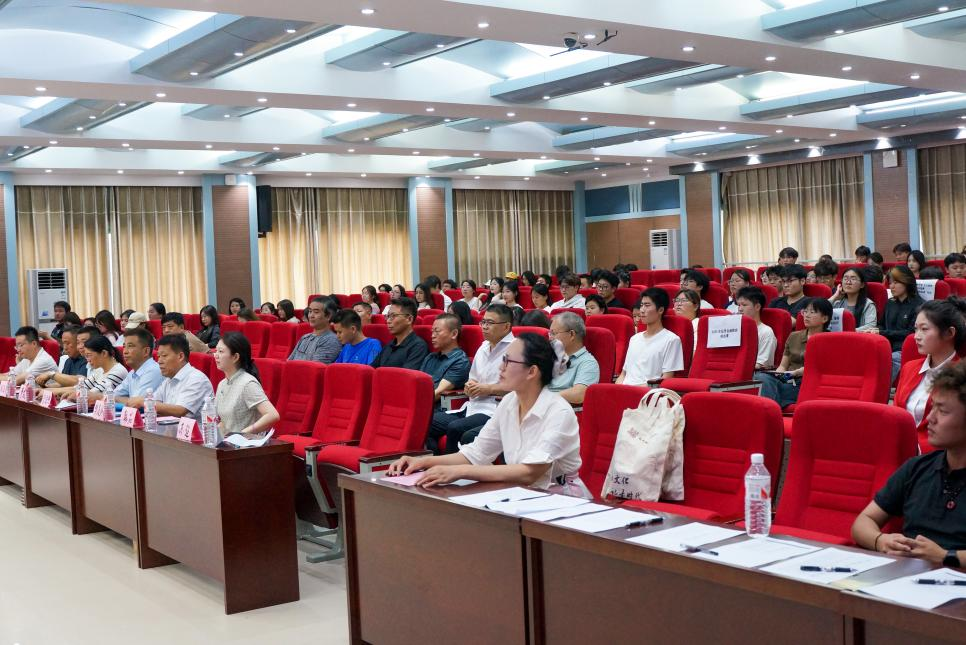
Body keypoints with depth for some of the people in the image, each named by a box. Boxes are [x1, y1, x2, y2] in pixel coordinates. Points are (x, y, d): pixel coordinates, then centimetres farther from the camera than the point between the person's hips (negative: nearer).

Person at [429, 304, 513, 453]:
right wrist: (470, 385, 10)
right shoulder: (483, 348, 21)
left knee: (455, 428, -29)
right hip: (472, 406, 8)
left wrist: (489, 389, -11)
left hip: (494, 409, -8)